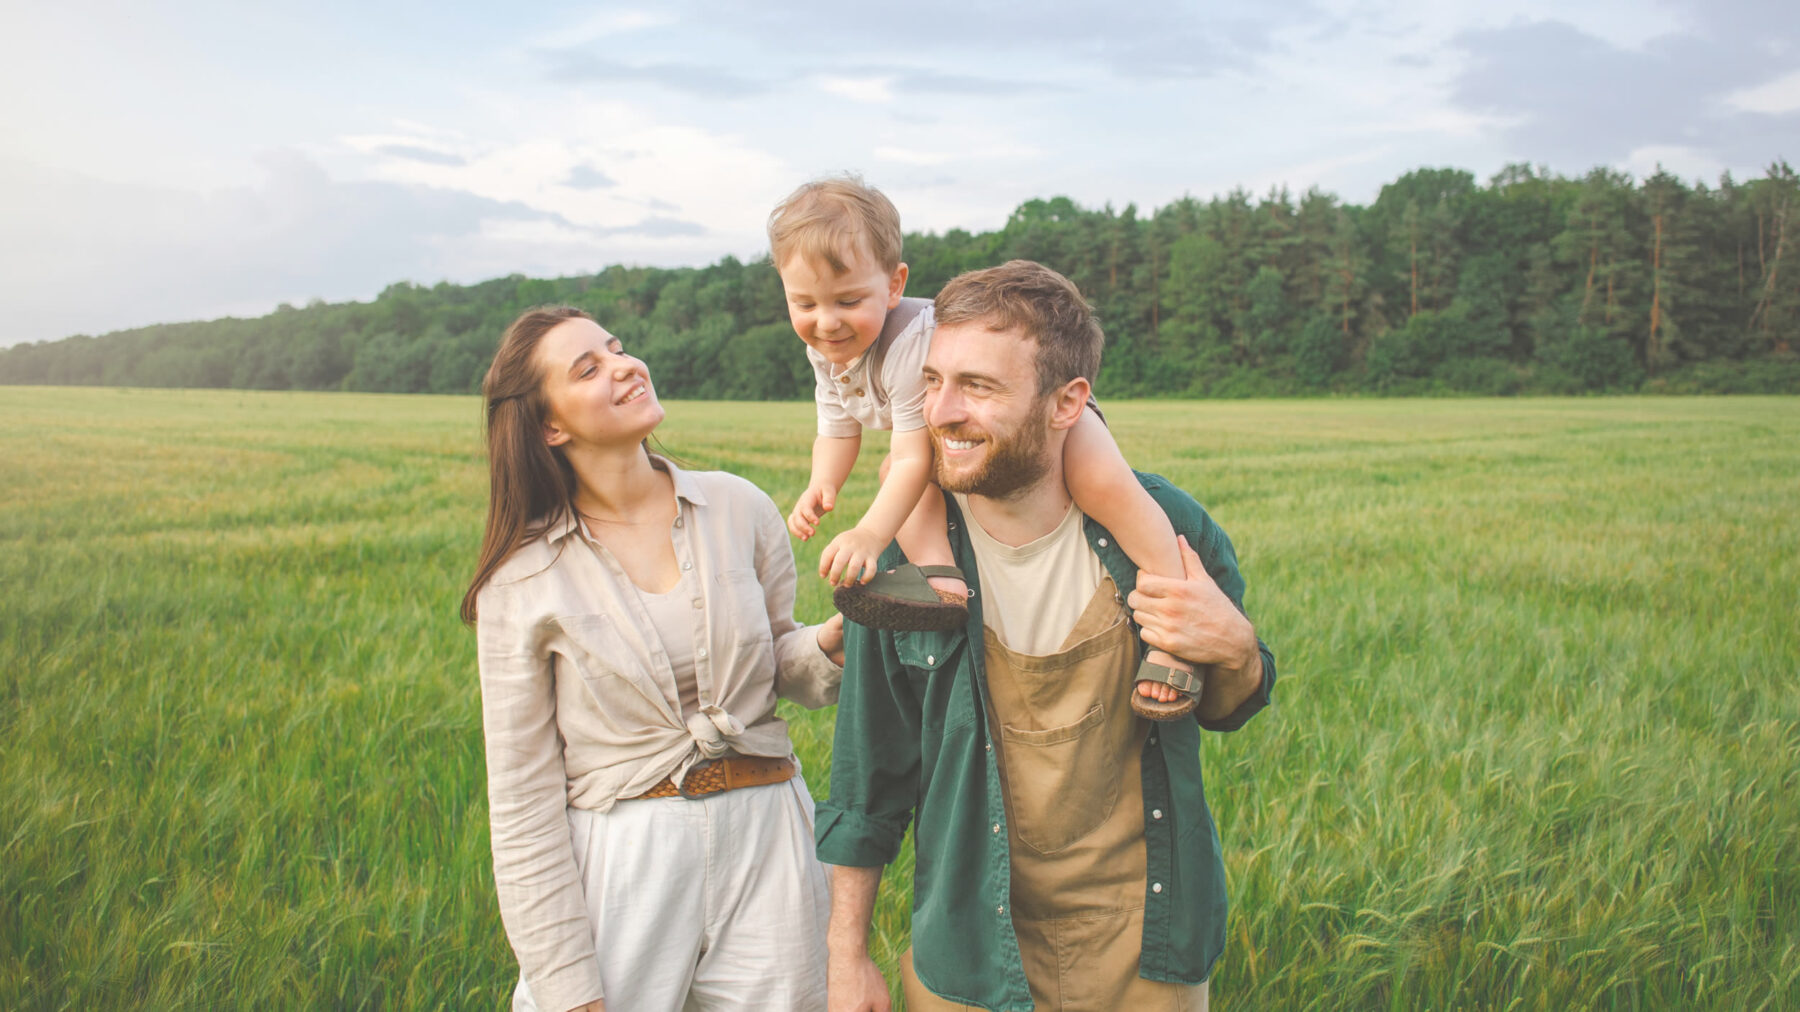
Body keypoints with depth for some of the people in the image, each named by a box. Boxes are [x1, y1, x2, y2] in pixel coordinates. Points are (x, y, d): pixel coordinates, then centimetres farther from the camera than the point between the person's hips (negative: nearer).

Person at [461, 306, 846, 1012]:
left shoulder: (739, 508, -1)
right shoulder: (523, 577, -7)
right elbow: (523, 801, -5)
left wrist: (831, 641, -11)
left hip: (764, 845, 2)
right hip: (619, 863, -2)